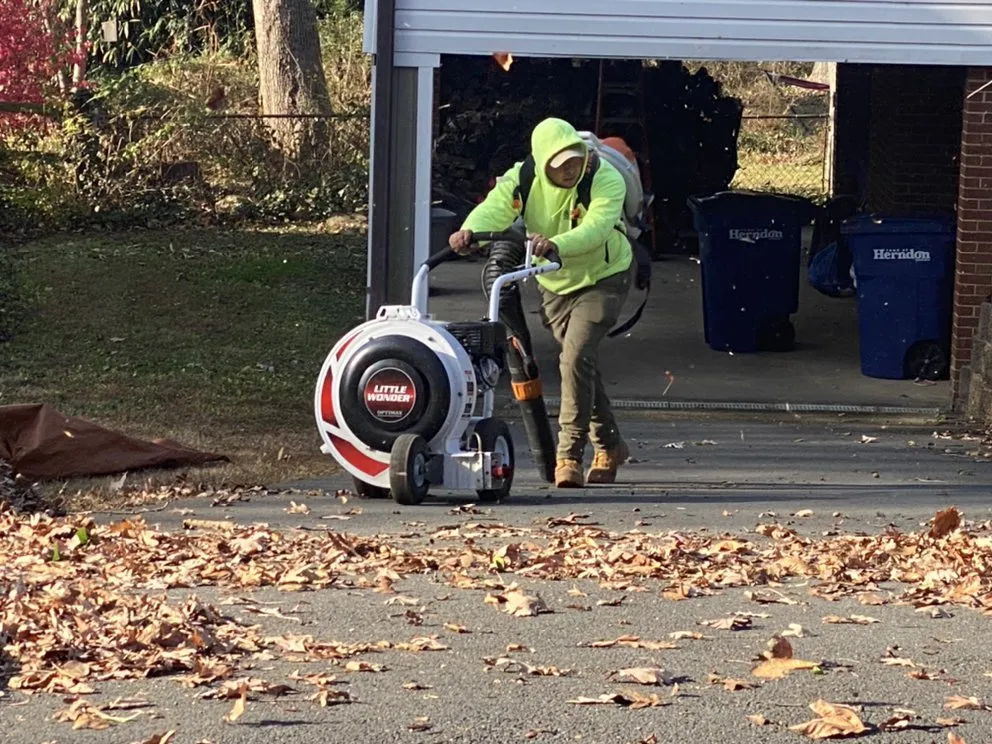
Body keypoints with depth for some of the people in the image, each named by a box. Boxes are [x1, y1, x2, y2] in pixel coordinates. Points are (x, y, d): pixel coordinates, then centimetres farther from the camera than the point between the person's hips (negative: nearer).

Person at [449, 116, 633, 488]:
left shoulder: (606, 180, -25)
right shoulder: (522, 180, -15)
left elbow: (595, 227, -42)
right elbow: (494, 208, -32)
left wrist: (557, 244, -61)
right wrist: (470, 231, -55)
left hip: (602, 279, -5)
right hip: (554, 284, 5)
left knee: (576, 356, -21)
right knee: (579, 363, 14)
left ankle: (570, 455, -17)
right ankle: (609, 444, 33)